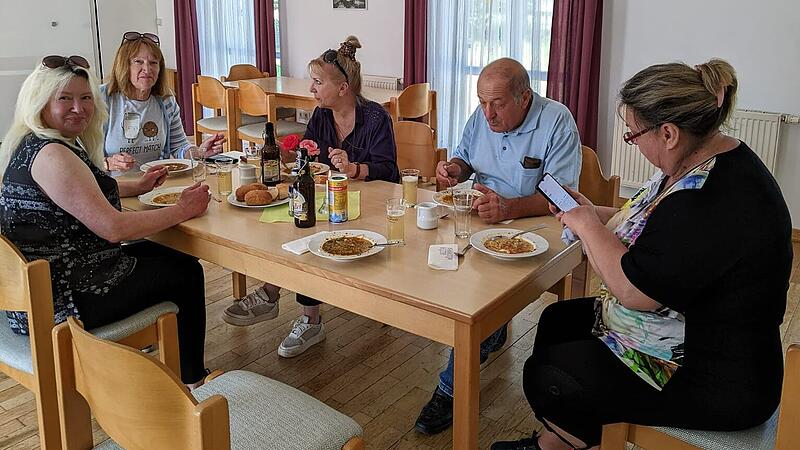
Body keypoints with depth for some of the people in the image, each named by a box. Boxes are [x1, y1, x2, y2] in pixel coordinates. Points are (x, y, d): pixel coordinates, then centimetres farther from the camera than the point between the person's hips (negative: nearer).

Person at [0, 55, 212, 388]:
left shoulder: (30, 144, 9)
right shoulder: (51, 155, -25)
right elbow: (114, 228, -28)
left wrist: (137, 186, 19)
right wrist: (183, 210, -17)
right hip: (58, 302, -10)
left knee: (164, 255, 25)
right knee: (186, 274, 5)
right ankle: (193, 381, 21)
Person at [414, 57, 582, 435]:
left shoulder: (557, 122, -13)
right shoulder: (482, 116, 6)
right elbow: (465, 158, 22)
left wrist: (509, 207, -36)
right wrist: (455, 169, -4)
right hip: (480, 220, 7)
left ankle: (452, 389, -15)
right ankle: (493, 330, 7)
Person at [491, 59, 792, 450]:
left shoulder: (716, 199, -33)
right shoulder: (697, 163, 0)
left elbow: (635, 289, -30)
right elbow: (665, 226, 17)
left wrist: (587, 225, -16)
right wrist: (597, 213, 5)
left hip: (711, 381, -10)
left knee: (544, 376, -3)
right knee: (556, 321, 17)